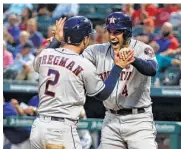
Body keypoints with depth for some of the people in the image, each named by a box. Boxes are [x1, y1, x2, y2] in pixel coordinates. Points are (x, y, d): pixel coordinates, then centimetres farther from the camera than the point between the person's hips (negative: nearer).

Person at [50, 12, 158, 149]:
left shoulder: (142, 49, -9)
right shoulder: (98, 51, 4)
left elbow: (152, 70, -32)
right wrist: (58, 38, -15)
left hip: (138, 120, -5)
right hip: (111, 121, 5)